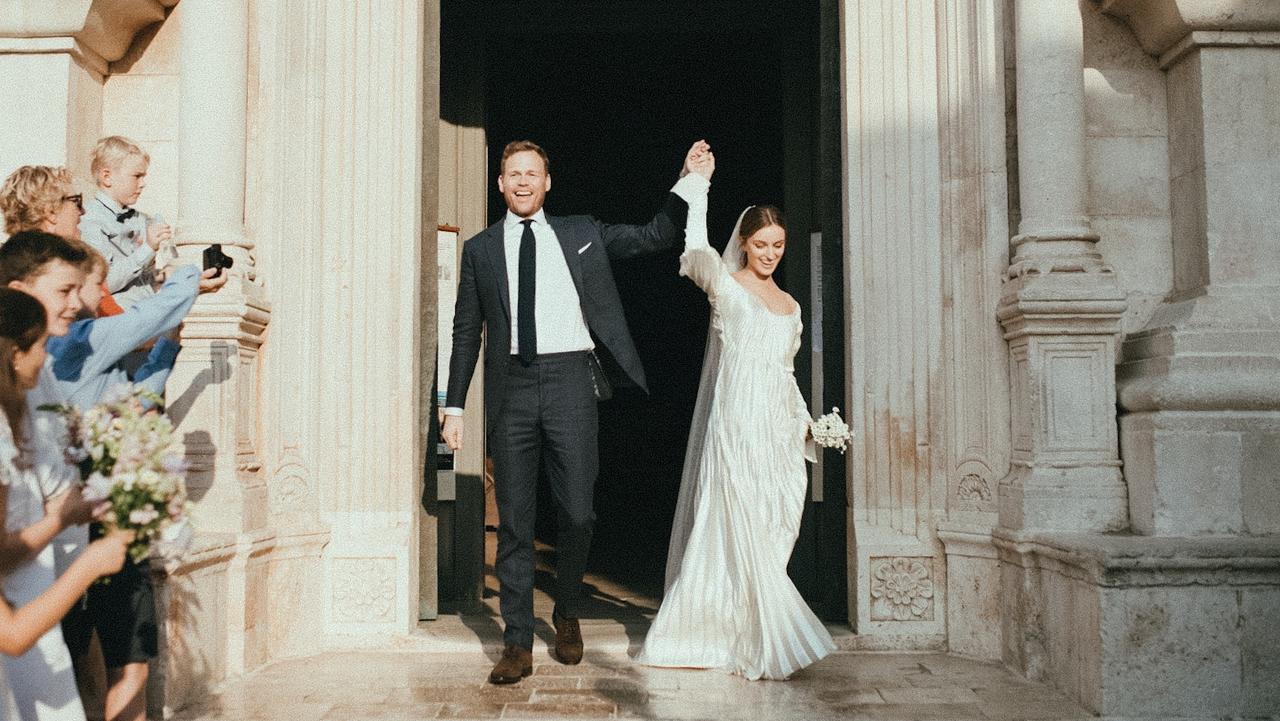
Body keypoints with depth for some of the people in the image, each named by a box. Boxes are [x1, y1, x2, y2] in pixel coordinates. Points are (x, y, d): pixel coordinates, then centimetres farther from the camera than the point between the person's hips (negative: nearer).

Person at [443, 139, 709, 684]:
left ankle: (567, 615, 26)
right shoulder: (480, 249, 13)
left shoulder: (582, 234, 13)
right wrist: (454, 406, 7)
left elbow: (656, 235, 17)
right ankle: (518, 644, 10)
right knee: (514, 520, 2)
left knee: (577, 512, -1)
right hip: (511, 388, 1)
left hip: (569, 382, 0)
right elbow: (466, 332, 12)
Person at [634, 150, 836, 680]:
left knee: (771, 538, 6)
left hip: (778, 432, 7)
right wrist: (698, 185, -17)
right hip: (736, 426, -7)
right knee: (742, 535, -6)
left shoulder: (790, 305, 18)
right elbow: (696, 251, -15)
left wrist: (806, 421, 12)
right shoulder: (725, 286, 1)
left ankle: (724, 634, 16)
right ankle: (767, 648, 0)